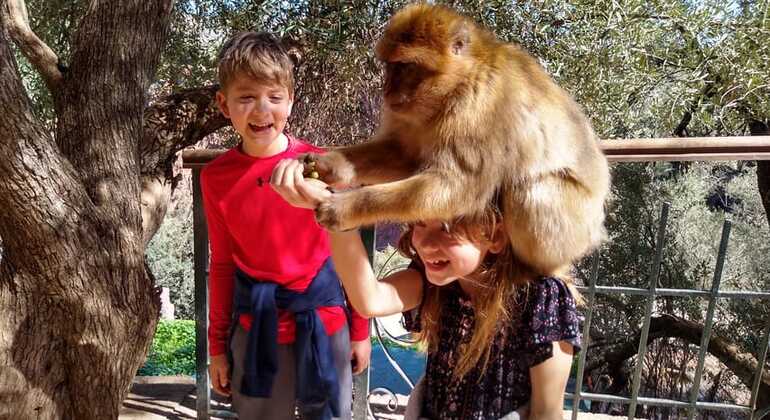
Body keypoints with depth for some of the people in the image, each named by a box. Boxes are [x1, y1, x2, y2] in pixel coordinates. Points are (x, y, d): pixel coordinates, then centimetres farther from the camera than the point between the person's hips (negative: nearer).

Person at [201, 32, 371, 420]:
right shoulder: (216, 178, -5)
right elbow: (222, 264, 4)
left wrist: (360, 329, 3)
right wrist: (218, 345, 9)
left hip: (323, 321, -1)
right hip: (254, 326, 1)